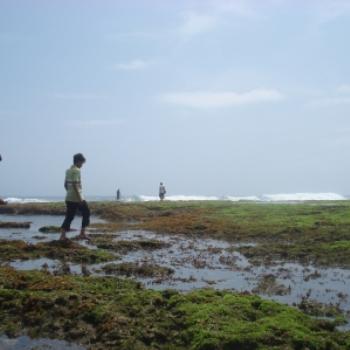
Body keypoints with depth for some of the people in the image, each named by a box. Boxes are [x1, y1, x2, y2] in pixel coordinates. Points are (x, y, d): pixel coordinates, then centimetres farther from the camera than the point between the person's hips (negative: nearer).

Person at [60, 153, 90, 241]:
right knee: (86, 213, 7)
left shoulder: (68, 170, 14)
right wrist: (79, 198, -21)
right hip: (76, 198, -8)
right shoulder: (76, 171, -13)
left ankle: (63, 235, 2)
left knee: (69, 217, 9)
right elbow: (75, 184, -21)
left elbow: (65, 184, 18)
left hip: (69, 197, 8)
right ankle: (82, 233, 7)